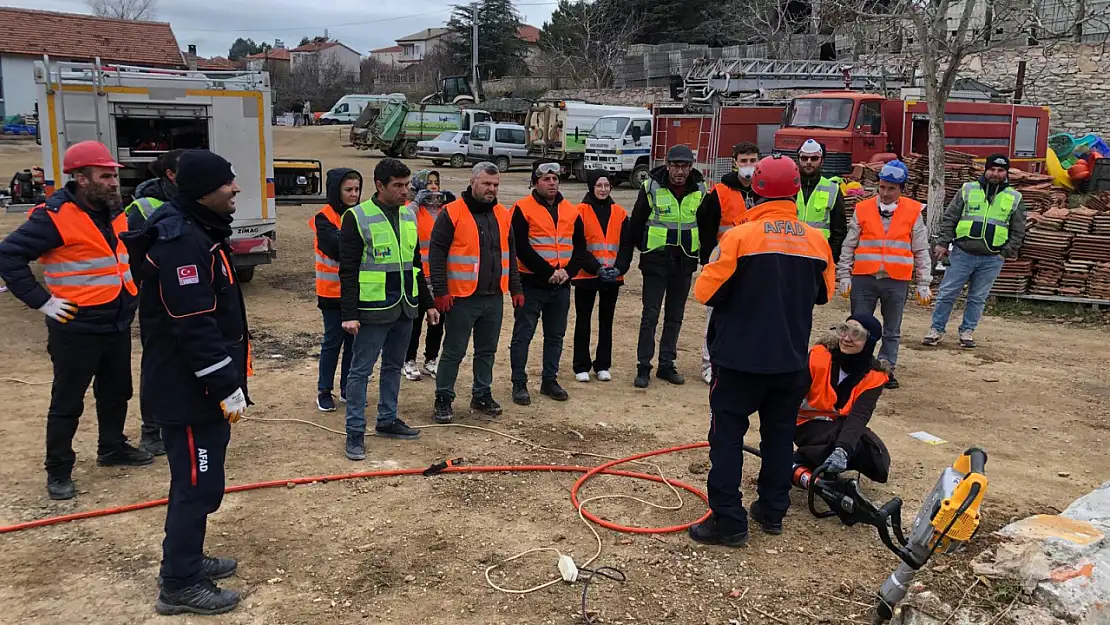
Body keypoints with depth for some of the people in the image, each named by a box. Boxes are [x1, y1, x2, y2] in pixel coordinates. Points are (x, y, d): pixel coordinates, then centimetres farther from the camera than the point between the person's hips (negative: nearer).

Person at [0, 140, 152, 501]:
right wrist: (42, 301, -18)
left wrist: (131, 290, 16)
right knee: (67, 402, 3)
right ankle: (58, 471, 16)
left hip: (118, 325, 8)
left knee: (116, 392, 20)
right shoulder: (55, 216, -17)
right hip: (76, 329, -7)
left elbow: (131, 252, 26)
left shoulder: (115, 212, 7)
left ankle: (113, 448, 39)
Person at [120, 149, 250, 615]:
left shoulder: (198, 232, 12)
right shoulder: (180, 241, -22)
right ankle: (179, 585, 11)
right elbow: (194, 326, -26)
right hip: (188, 389, -11)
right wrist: (227, 385, -23)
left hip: (199, 385, 11)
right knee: (197, 483, -2)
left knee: (197, 479, 21)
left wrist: (228, 380, 23)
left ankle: (186, 559, 35)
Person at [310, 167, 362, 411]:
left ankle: (347, 388, 23)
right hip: (334, 292, -5)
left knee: (354, 341, 11)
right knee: (333, 341, 3)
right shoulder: (324, 218, -10)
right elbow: (336, 248, -25)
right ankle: (324, 391, 15)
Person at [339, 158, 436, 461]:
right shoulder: (357, 217, -10)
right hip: (374, 310, -7)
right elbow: (348, 270, -12)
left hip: (405, 308, 7)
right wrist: (349, 314, -17)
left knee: (394, 366, 16)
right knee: (361, 369, 0)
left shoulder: (409, 216, 10)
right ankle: (355, 432, 7)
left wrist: (428, 303, 17)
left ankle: (387, 420, 29)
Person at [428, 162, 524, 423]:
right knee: (454, 352, 1)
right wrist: (441, 291, -14)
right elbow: (437, 254, -9)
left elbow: (510, 255, 17)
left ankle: (482, 395, 27)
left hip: (494, 297, 6)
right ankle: (443, 399, 13)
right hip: (462, 297, -5)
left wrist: (516, 288, 13)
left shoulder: (502, 215, 10)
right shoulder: (452, 213, -8)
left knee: (487, 351, 14)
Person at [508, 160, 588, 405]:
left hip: (561, 286, 5)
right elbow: (522, 248, -15)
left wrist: (568, 271, -8)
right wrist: (549, 272, -18)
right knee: (522, 335, 1)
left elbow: (580, 246, 9)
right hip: (531, 284, -5)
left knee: (555, 336, 12)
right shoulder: (523, 209, -7)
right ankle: (519, 384, 9)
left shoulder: (570, 211, 9)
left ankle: (550, 381, 24)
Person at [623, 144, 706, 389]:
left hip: (684, 261, 3)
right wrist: (645, 249, 6)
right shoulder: (652, 187, -8)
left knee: (675, 316, 11)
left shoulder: (699, 190, 1)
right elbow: (636, 222, 1)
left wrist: (700, 252, 10)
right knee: (650, 315, -3)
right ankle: (643, 367, 4)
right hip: (656, 260, -3)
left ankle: (667, 364, 21)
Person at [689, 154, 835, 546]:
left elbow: (706, 292, -13)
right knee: (779, 434, 17)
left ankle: (728, 521, 3)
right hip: (791, 360, 4)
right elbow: (823, 293, 12)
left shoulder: (740, 236, -14)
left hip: (740, 358, -4)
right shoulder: (816, 240, -1)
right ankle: (773, 511, 26)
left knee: (727, 436, 3)